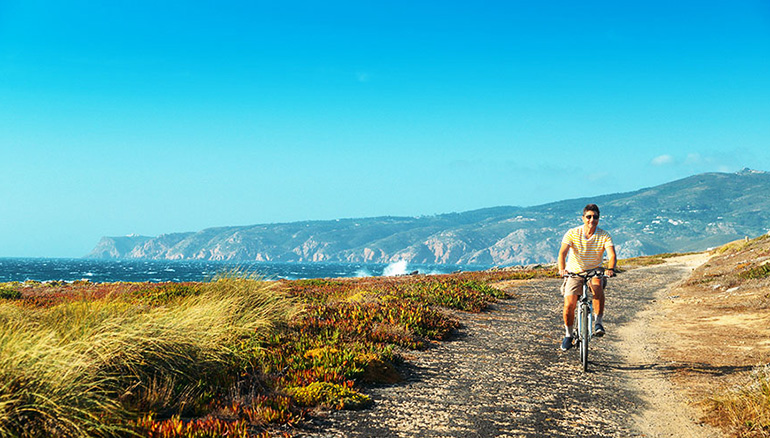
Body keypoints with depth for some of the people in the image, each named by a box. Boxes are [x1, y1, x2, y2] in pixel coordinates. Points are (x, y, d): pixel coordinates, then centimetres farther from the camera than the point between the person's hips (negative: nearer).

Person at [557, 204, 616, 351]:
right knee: (569, 305, -15)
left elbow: (612, 255, -23)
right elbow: (562, 252, -24)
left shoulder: (604, 236, -11)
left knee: (598, 286, -36)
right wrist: (562, 269, -44)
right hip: (574, 272, 0)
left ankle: (598, 322, -22)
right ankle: (568, 335, 11)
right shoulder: (572, 233, -13)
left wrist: (610, 269, -45)